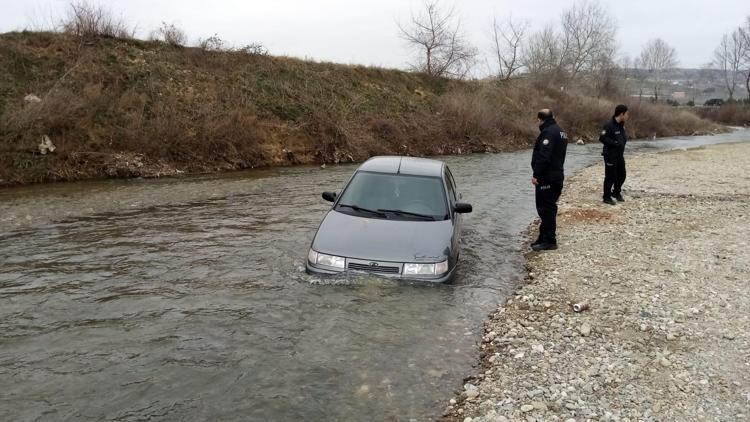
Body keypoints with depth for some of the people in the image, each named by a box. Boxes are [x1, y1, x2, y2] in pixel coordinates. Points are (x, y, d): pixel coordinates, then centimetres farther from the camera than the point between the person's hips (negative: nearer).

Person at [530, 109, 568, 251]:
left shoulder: (548, 132, -16)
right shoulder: (560, 132, 17)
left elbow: (543, 156, -25)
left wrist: (536, 174, -21)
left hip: (546, 178, -10)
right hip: (557, 175, 10)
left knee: (546, 209, -5)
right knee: (549, 208, 15)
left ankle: (549, 241, -1)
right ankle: (544, 238, 23)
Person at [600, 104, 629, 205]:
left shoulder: (621, 125, 8)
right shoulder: (609, 125, -19)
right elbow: (602, 138, -23)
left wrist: (624, 139, 2)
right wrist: (615, 143, -24)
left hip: (620, 154, 9)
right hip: (610, 155, -9)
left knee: (622, 175, 16)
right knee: (610, 177, -2)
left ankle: (616, 192, 35)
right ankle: (606, 197, 11)